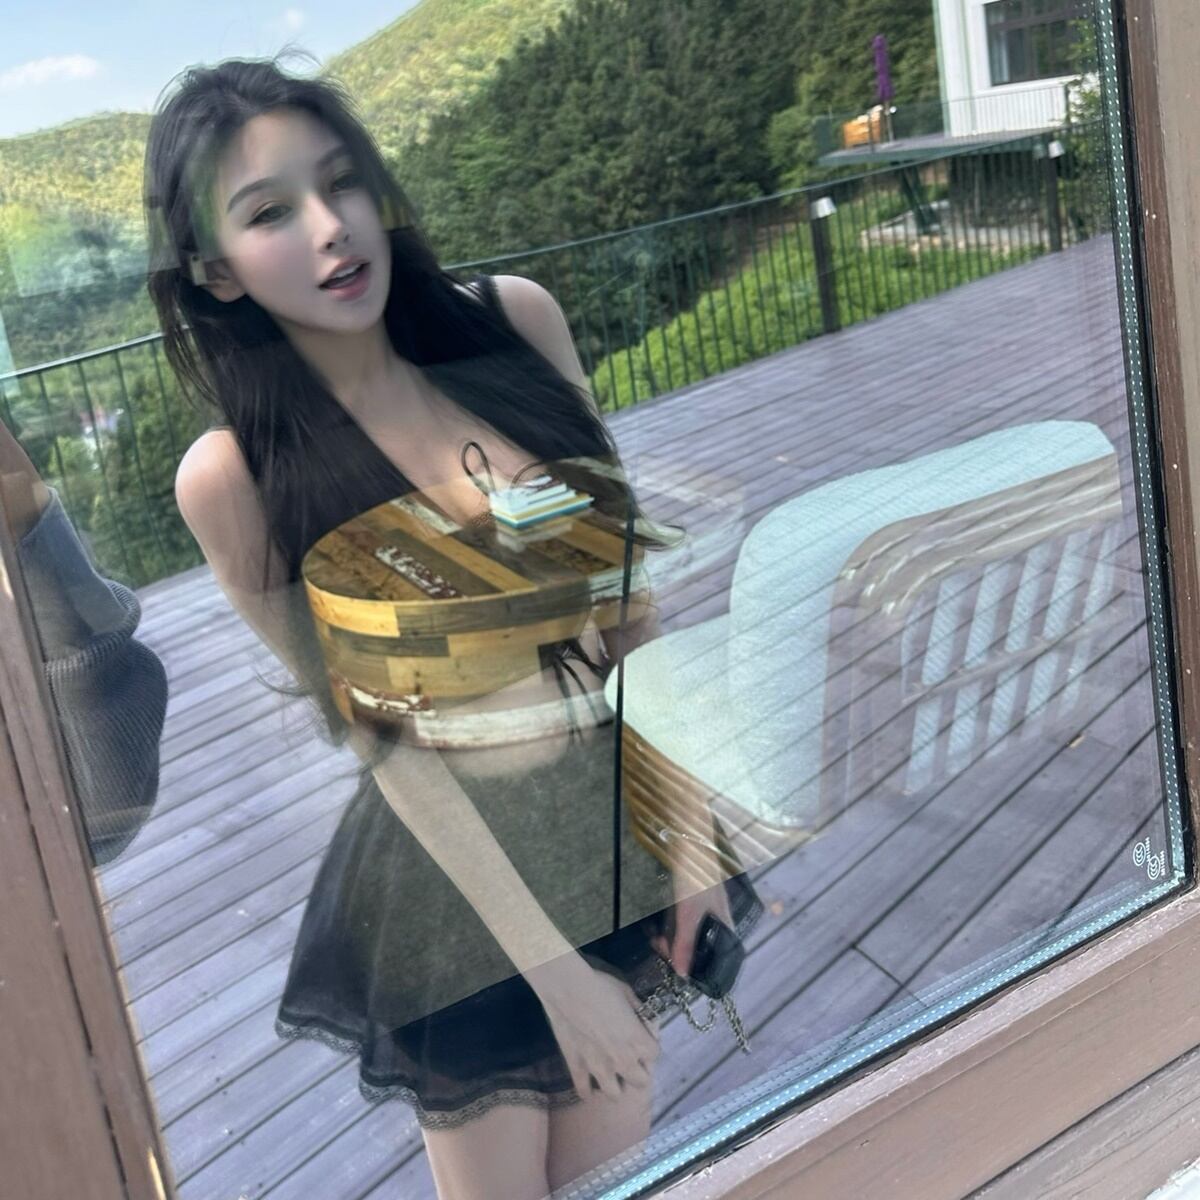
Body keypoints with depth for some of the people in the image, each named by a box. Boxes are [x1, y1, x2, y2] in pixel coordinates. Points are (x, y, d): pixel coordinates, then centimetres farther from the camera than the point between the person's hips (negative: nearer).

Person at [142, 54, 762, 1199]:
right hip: (460, 860, -3)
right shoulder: (234, 472, -18)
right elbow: (379, 734, -14)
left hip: (623, 815, 4)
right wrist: (551, 963, -13)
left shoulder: (515, 319, -9)